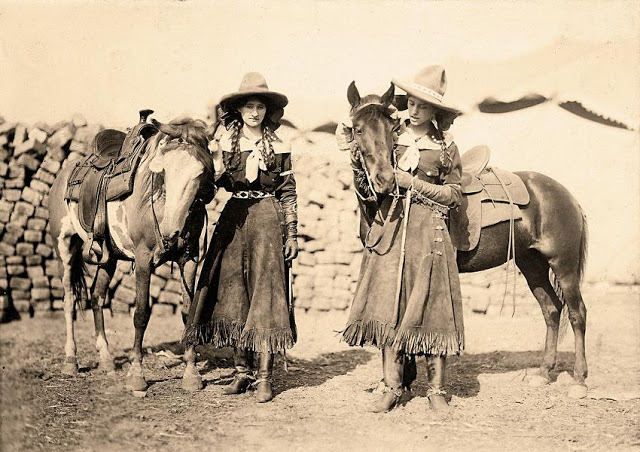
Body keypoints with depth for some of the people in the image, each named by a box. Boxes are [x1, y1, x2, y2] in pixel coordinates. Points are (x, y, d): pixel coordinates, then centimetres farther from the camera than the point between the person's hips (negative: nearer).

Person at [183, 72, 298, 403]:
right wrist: (217, 166, -13)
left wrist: (291, 234, 0)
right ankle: (242, 371, 15)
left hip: (268, 219, -3)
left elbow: (288, 192, 4)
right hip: (233, 218, 3)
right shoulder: (225, 141, 7)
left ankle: (265, 376, -2)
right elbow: (218, 182, 8)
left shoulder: (278, 148, 2)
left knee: (265, 292, -5)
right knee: (233, 291, 4)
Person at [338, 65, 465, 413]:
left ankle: (436, 388, 7)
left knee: (431, 306, -2)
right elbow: (367, 181, 12)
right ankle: (393, 387, 5)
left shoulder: (446, 147, 4)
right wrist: (352, 153, -4)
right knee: (388, 305, -1)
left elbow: (454, 194, 2)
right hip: (389, 225, 2)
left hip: (428, 231, -2)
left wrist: (414, 183, -8)